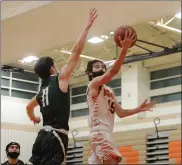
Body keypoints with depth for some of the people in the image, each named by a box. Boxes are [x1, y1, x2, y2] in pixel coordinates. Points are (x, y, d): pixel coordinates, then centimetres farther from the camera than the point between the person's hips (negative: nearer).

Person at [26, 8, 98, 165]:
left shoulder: (43, 88, 21)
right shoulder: (60, 79, 0)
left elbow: (29, 107, 40)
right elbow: (76, 53, -4)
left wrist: (34, 118, 61)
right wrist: (87, 27, -1)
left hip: (43, 135, 8)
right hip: (56, 135, -8)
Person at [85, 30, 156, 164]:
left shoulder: (109, 91, 27)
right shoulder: (94, 83, -1)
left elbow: (120, 113, 26)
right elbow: (113, 72, -20)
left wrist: (139, 109, 17)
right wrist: (124, 49, -27)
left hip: (106, 131, 10)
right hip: (100, 131, -10)